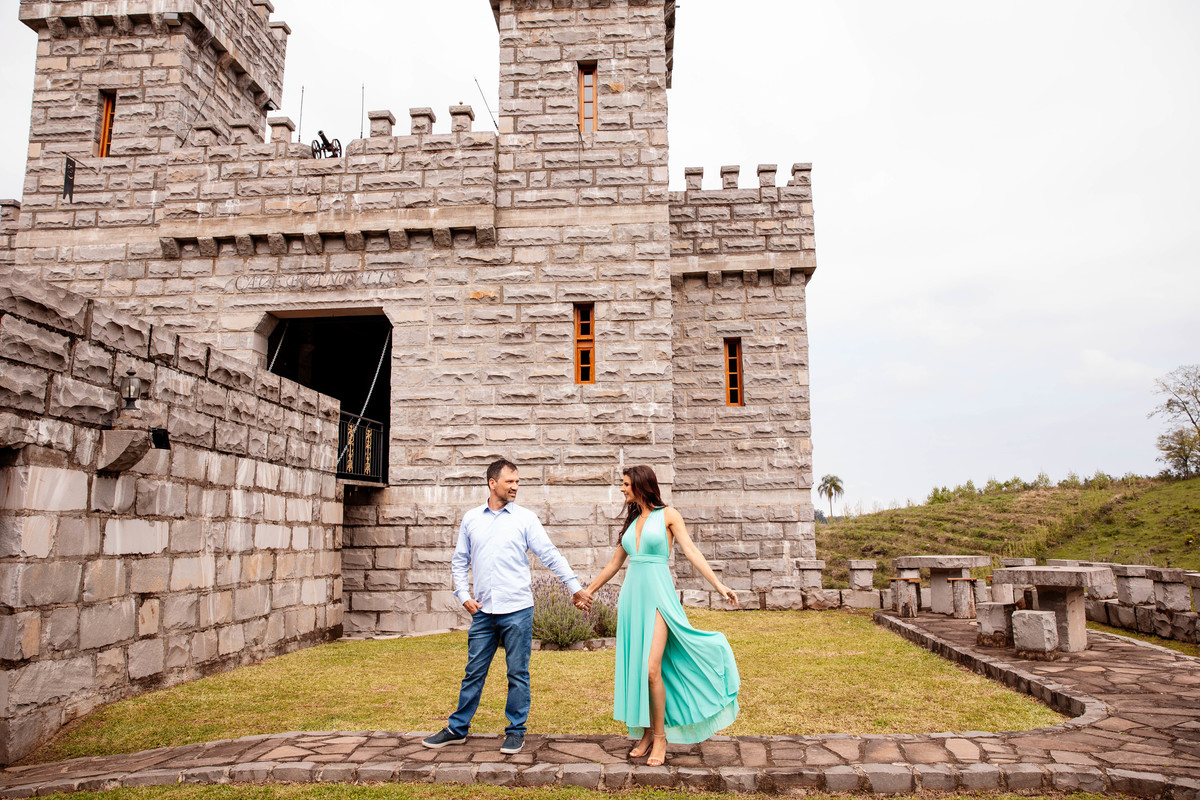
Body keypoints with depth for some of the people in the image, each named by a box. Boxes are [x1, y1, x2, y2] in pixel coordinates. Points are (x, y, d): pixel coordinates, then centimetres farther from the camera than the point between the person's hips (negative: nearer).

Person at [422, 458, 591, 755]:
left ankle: (516, 731, 19)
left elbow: (550, 555, -2)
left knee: (517, 673, 5)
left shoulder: (525, 518, 0)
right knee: (474, 672, 11)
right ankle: (457, 729, 24)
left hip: (517, 610, -2)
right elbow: (459, 561, 15)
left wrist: (575, 587, -7)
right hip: (483, 610, 2)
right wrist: (463, 595, 3)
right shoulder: (471, 518, 8)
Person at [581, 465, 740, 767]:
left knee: (651, 669, -13)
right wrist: (588, 591, 28)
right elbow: (614, 563, 24)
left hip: (657, 595, -6)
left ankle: (660, 736, 2)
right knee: (635, 669, 5)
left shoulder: (667, 515, 0)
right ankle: (646, 733, 18)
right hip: (631, 595, 6)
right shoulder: (632, 521, 16)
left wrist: (719, 586, -17)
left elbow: (691, 552, -7)